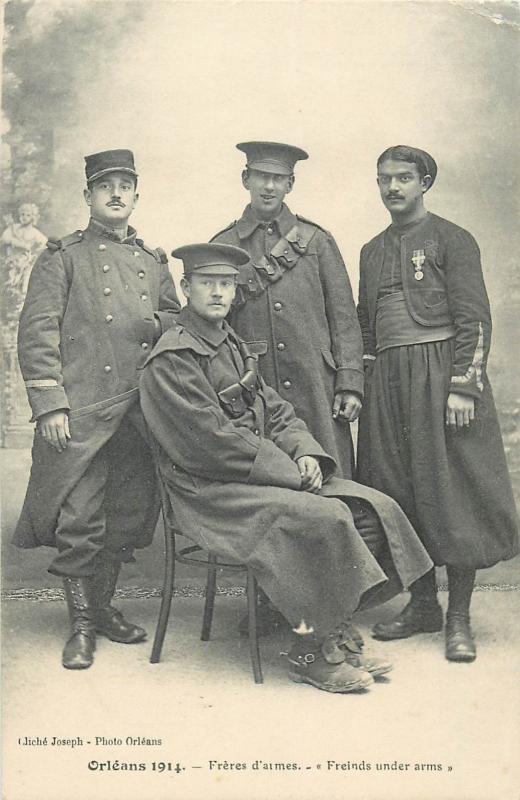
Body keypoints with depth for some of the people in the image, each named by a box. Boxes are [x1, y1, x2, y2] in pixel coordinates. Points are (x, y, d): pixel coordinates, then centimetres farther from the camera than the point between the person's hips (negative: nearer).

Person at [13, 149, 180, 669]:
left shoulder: (153, 262, 19)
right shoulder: (63, 257, 5)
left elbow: (178, 318, 25)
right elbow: (36, 333, -3)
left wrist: (159, 324, 0)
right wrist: (50, 405, -12)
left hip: (140, 412, 5)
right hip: (80, 414, -4)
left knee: (130, 514, 10)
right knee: (79, 521, -2)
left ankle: (103, 604, 29)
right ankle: (82, 624, 13)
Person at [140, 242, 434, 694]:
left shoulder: (237, 348, 18)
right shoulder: (171, 360, -10)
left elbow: (276, 413, 16)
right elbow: (212, 442, -17)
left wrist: (305, 453, -5)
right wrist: (290, 472, -16)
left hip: (264, 475, 9)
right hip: (211, 491, -8)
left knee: (374, 508, -6)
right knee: (326, 518, -28)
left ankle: (335, 634, 1)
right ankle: (312, 654, -11)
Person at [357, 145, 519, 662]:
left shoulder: (451, 240, 1)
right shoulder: (372, 251, 18)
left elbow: (474, 320, -6)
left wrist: (463, 387, -15)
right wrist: (360, 385, 10)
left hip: (441, 374, -5)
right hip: (388, 384, 6)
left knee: (453, 493, -4)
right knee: (399, 494, 5)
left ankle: (459, 617, 5)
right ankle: (421, 604, 18)